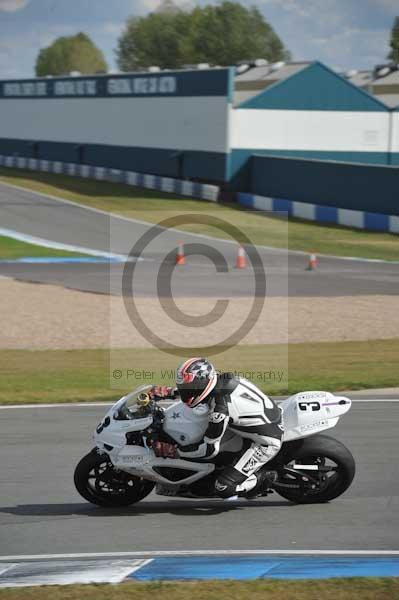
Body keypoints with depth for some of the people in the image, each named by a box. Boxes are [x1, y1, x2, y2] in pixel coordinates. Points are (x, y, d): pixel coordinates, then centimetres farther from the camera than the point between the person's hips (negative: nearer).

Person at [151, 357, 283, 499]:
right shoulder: (221, 378, -5)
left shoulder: (219, 408, -31)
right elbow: (194, 386, 21)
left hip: (266, 442, -9)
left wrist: (174, 451, -17)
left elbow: (211, 449, -22)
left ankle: (265, 477, 7)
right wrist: (168, 392, 11)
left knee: (223, 488, -14)